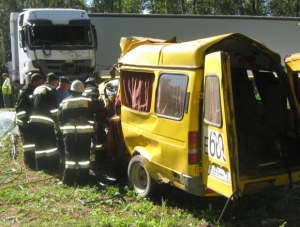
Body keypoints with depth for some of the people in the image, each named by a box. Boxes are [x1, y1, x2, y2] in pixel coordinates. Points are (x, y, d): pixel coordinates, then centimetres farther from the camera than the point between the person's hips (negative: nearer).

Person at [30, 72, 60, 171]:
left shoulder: (37, 89, 21)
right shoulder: (51, 90, -3)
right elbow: (54, 107, -10)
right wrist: (57, 121, -7)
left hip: (34, 119, 7)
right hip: (45, 120, -7)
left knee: (39, 144, 12)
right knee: (50, 143, 0)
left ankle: (41, 165, 17)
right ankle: (54, 166, 2)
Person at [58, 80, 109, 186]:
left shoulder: (64, 102, 6)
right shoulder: (87, 100, 1)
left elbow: (60, 117, 5)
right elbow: (97, 104, 9)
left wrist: (63, 127, 17)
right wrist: (105, 101, 29)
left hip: (69, 132, 1)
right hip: (84, 131, -1)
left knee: (70, 155, 8)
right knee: (84, 155, 6)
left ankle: (68, 179, 8)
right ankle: (83, 180, 8)